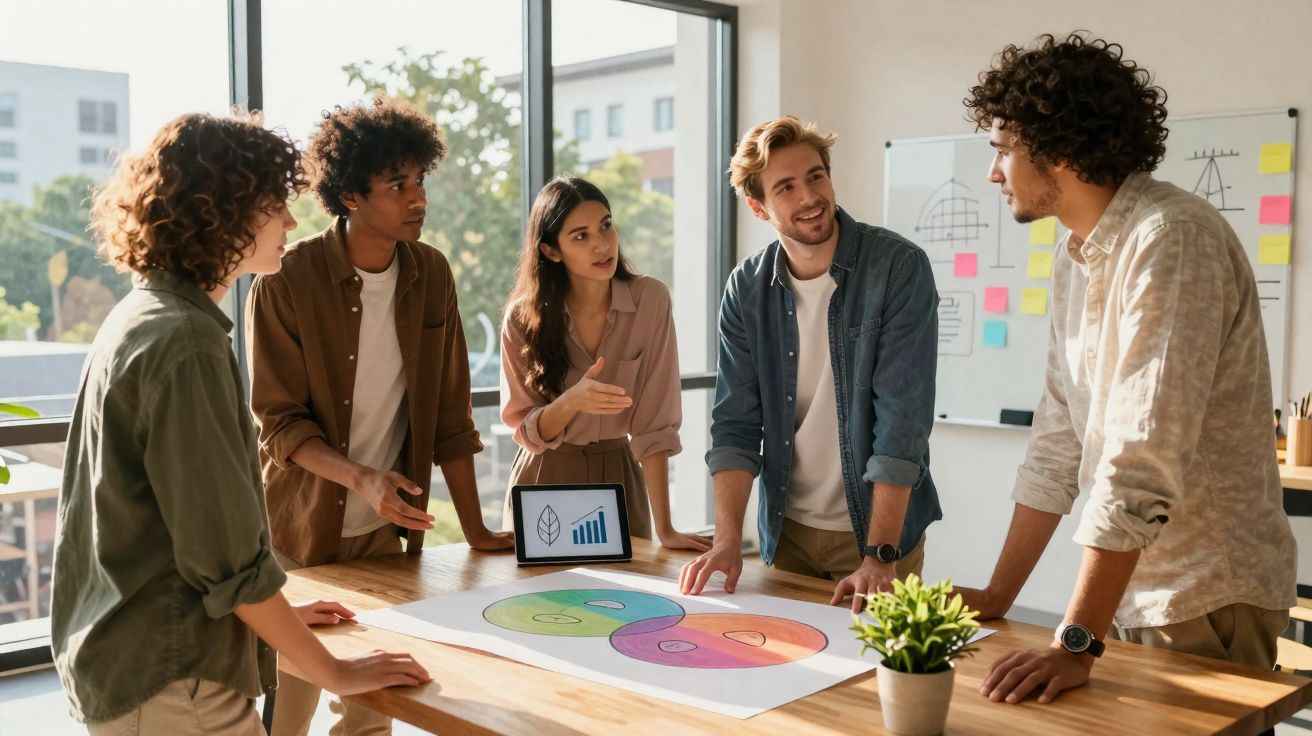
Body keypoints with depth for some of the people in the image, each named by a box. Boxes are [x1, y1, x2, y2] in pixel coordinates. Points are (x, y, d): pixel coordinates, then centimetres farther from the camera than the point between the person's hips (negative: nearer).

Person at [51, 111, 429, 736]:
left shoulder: (142, 316, 8)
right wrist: (335, 672, -13)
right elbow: (226, 555, -22)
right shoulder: (184, 343, -22)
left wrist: (271, 613, 18)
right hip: (168, 685, -9)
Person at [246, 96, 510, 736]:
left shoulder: (431, 274, 0)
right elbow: (280, 422, -12)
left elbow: (450, 413, 2)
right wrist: (361, 478, -29)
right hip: (301, 531, -3)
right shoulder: (288, 280, -14)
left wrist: (474, 529, 0)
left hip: (385, 533, 4)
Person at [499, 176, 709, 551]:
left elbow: (654, 423, -16)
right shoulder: (522, 317, -12)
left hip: (618, 475, 0)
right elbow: (525, 432, -10)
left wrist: (664, 529, -20)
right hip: (545, 479, 0)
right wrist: (571, 401, -31)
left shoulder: (651, 300, -15)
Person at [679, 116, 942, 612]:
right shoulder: (747, 288, -3)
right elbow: (736, 423, -4)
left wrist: (879, 557, -26)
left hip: (877, 530, -3)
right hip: (785, 533, 4)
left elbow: (902, 420, -21)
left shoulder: (898, 268, -16)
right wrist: (727, 542, -15)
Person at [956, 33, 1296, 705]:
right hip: (1129, 589, 8)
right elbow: (1058, 445, 9)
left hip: (1205, 600, -8)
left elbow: (1141, 466, -27)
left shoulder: (1171, 240, -21)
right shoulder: (1078, 254, 7)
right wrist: (997, 597, 9)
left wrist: (1077, 644, -27)